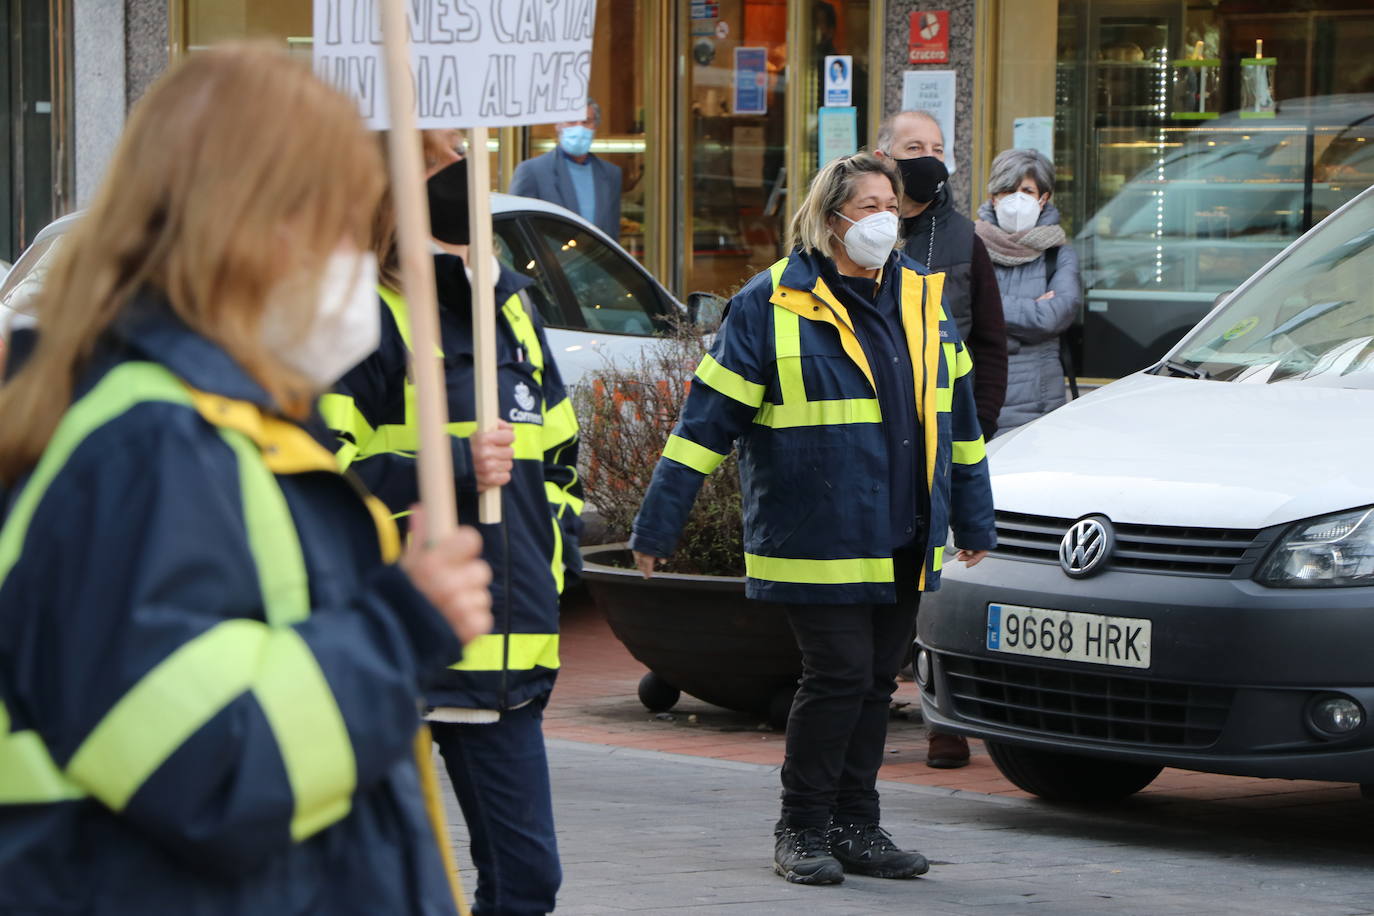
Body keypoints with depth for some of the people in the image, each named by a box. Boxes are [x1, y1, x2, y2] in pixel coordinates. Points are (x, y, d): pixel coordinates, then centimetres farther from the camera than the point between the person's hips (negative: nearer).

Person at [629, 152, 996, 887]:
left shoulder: (921, 300, 11)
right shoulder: (771, 306, -7)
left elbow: (958, 418, 20)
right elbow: (707, 420, -7)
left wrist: (974, 520, 21)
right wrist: (657, 525, -8)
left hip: (903, 544, 6)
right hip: (816, 543, -6)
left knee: (875, 681, 9)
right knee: (837, 674, -8)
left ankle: (855, 826, 19)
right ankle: (801, 830, 5)